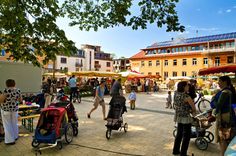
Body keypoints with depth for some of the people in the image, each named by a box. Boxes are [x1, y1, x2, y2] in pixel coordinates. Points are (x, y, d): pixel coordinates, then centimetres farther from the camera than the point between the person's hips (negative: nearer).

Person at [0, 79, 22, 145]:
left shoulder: (6, 90, -14)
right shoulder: (18, 90, 0)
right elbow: (20, 100, 9)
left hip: (6, 109, -5)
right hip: (15, 108, 5)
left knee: (7, 125, 4)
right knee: (14, 123, 18)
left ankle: (10, 140, 7)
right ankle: (15, 136, 31)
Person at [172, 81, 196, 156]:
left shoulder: (176, 94, -2)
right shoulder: (187, 97, -22)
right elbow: (193, 107, -11)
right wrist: (194, 111, 12)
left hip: (178, 117, 7)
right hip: (185, 118, -7)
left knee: (179, 134, 20)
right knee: (186, 136, 8)